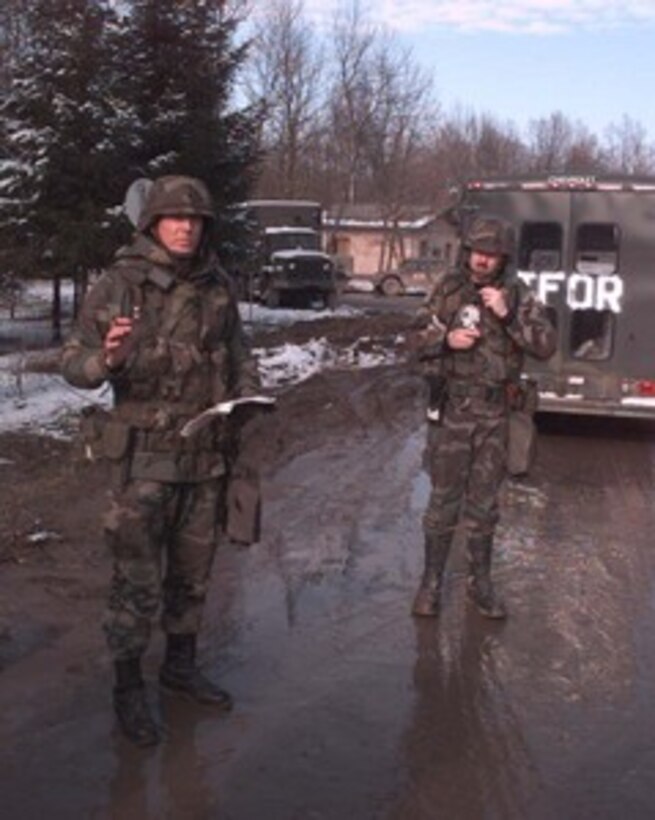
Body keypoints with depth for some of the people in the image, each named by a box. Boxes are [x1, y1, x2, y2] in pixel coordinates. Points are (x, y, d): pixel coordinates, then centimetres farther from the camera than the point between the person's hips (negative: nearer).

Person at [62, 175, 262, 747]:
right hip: (144, 454, -4)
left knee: (193, 571, 17)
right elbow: (74, 362, -11)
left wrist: (248, 393, -3)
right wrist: (106, 360, -32)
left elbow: (239, 353, 15)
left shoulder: (218, 287, 4)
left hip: (208, 454, 5)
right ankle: (129, 689, 16)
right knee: (138, 579, 0)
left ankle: (181, 665, 35)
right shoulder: (119, 285, -9)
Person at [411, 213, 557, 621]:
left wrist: (507, 315, -22)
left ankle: (481, 581, 26)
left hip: (494, 414, 0)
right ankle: (432, 581, 19)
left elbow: (547, 346, -11)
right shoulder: (448, 289, 0)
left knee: (484, 502, 11)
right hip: (451, 408, 0)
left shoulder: (518, 297, -2)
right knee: (444, 499, 7)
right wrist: (446, 339, -15)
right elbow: (419, 336, 6)